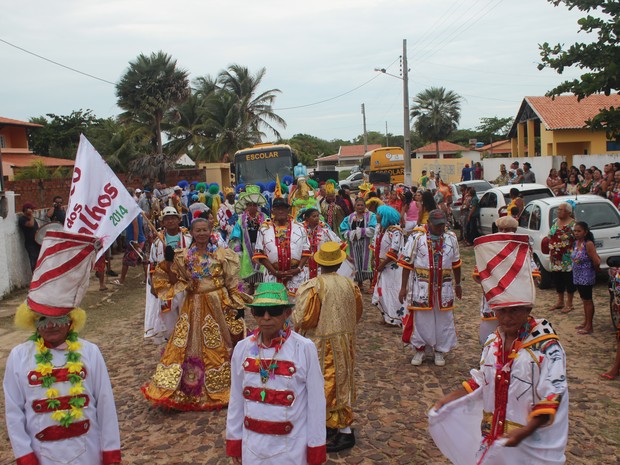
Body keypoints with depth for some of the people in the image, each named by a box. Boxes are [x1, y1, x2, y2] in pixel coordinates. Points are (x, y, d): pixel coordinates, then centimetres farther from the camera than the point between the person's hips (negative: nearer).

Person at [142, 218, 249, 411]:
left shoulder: (221, 254, 0)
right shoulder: (183, 256, 2)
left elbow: (232, 283, 1)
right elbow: (174, 281, 0)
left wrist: (238, 306, -4)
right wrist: (168, 262, -13)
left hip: (218, 304, 0)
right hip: (194, 306, 1)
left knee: (218, 345, 8)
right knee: (191, 345, 4)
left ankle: (221, 386, 24)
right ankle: (191, 388, 15)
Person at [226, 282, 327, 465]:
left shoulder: (304, 348, -16)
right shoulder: (243, 348, -6)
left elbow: (316, 402, -9)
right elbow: (236, 399, 4)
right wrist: (234, 443, 9)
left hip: (291, 448, -3)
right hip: (252, 446, 3)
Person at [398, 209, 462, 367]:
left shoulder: (451, 238, 3)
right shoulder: (416, 238, -7)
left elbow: (456, 263, 14)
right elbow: (407, 263, -4)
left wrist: (458, 285, 18)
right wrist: (403, 287, -5)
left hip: (444, 287, 3)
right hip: (422, 286, -3)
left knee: (443, 319, 9)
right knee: (421, 318, 5)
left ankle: (440, 351, 25)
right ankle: (419, 350, 22)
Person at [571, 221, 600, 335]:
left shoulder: (588, 244, -20)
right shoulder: (576, 243, 4)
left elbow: (596, 261, -21)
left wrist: (595, 269, -3)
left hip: (586, 277, -8)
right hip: (578, 277, 8)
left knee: (587, 300, 1)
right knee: (584, 300, 18)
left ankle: (589, 326, 10)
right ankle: (586, 322, 30)